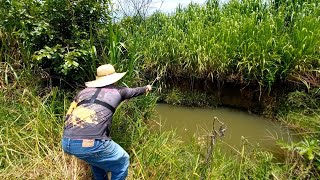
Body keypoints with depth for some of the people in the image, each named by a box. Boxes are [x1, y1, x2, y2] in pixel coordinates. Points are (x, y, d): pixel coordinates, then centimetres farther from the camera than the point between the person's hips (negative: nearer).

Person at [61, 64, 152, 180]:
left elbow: (68, 116, 25)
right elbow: (134, 91, 33)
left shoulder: (84, 91, 21)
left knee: (96, 157, 36)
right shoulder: (116, 91, 13)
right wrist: (146, 88, 54)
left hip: (66, 142, 6)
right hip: (91, 143, -6)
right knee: (122, 162, 19)